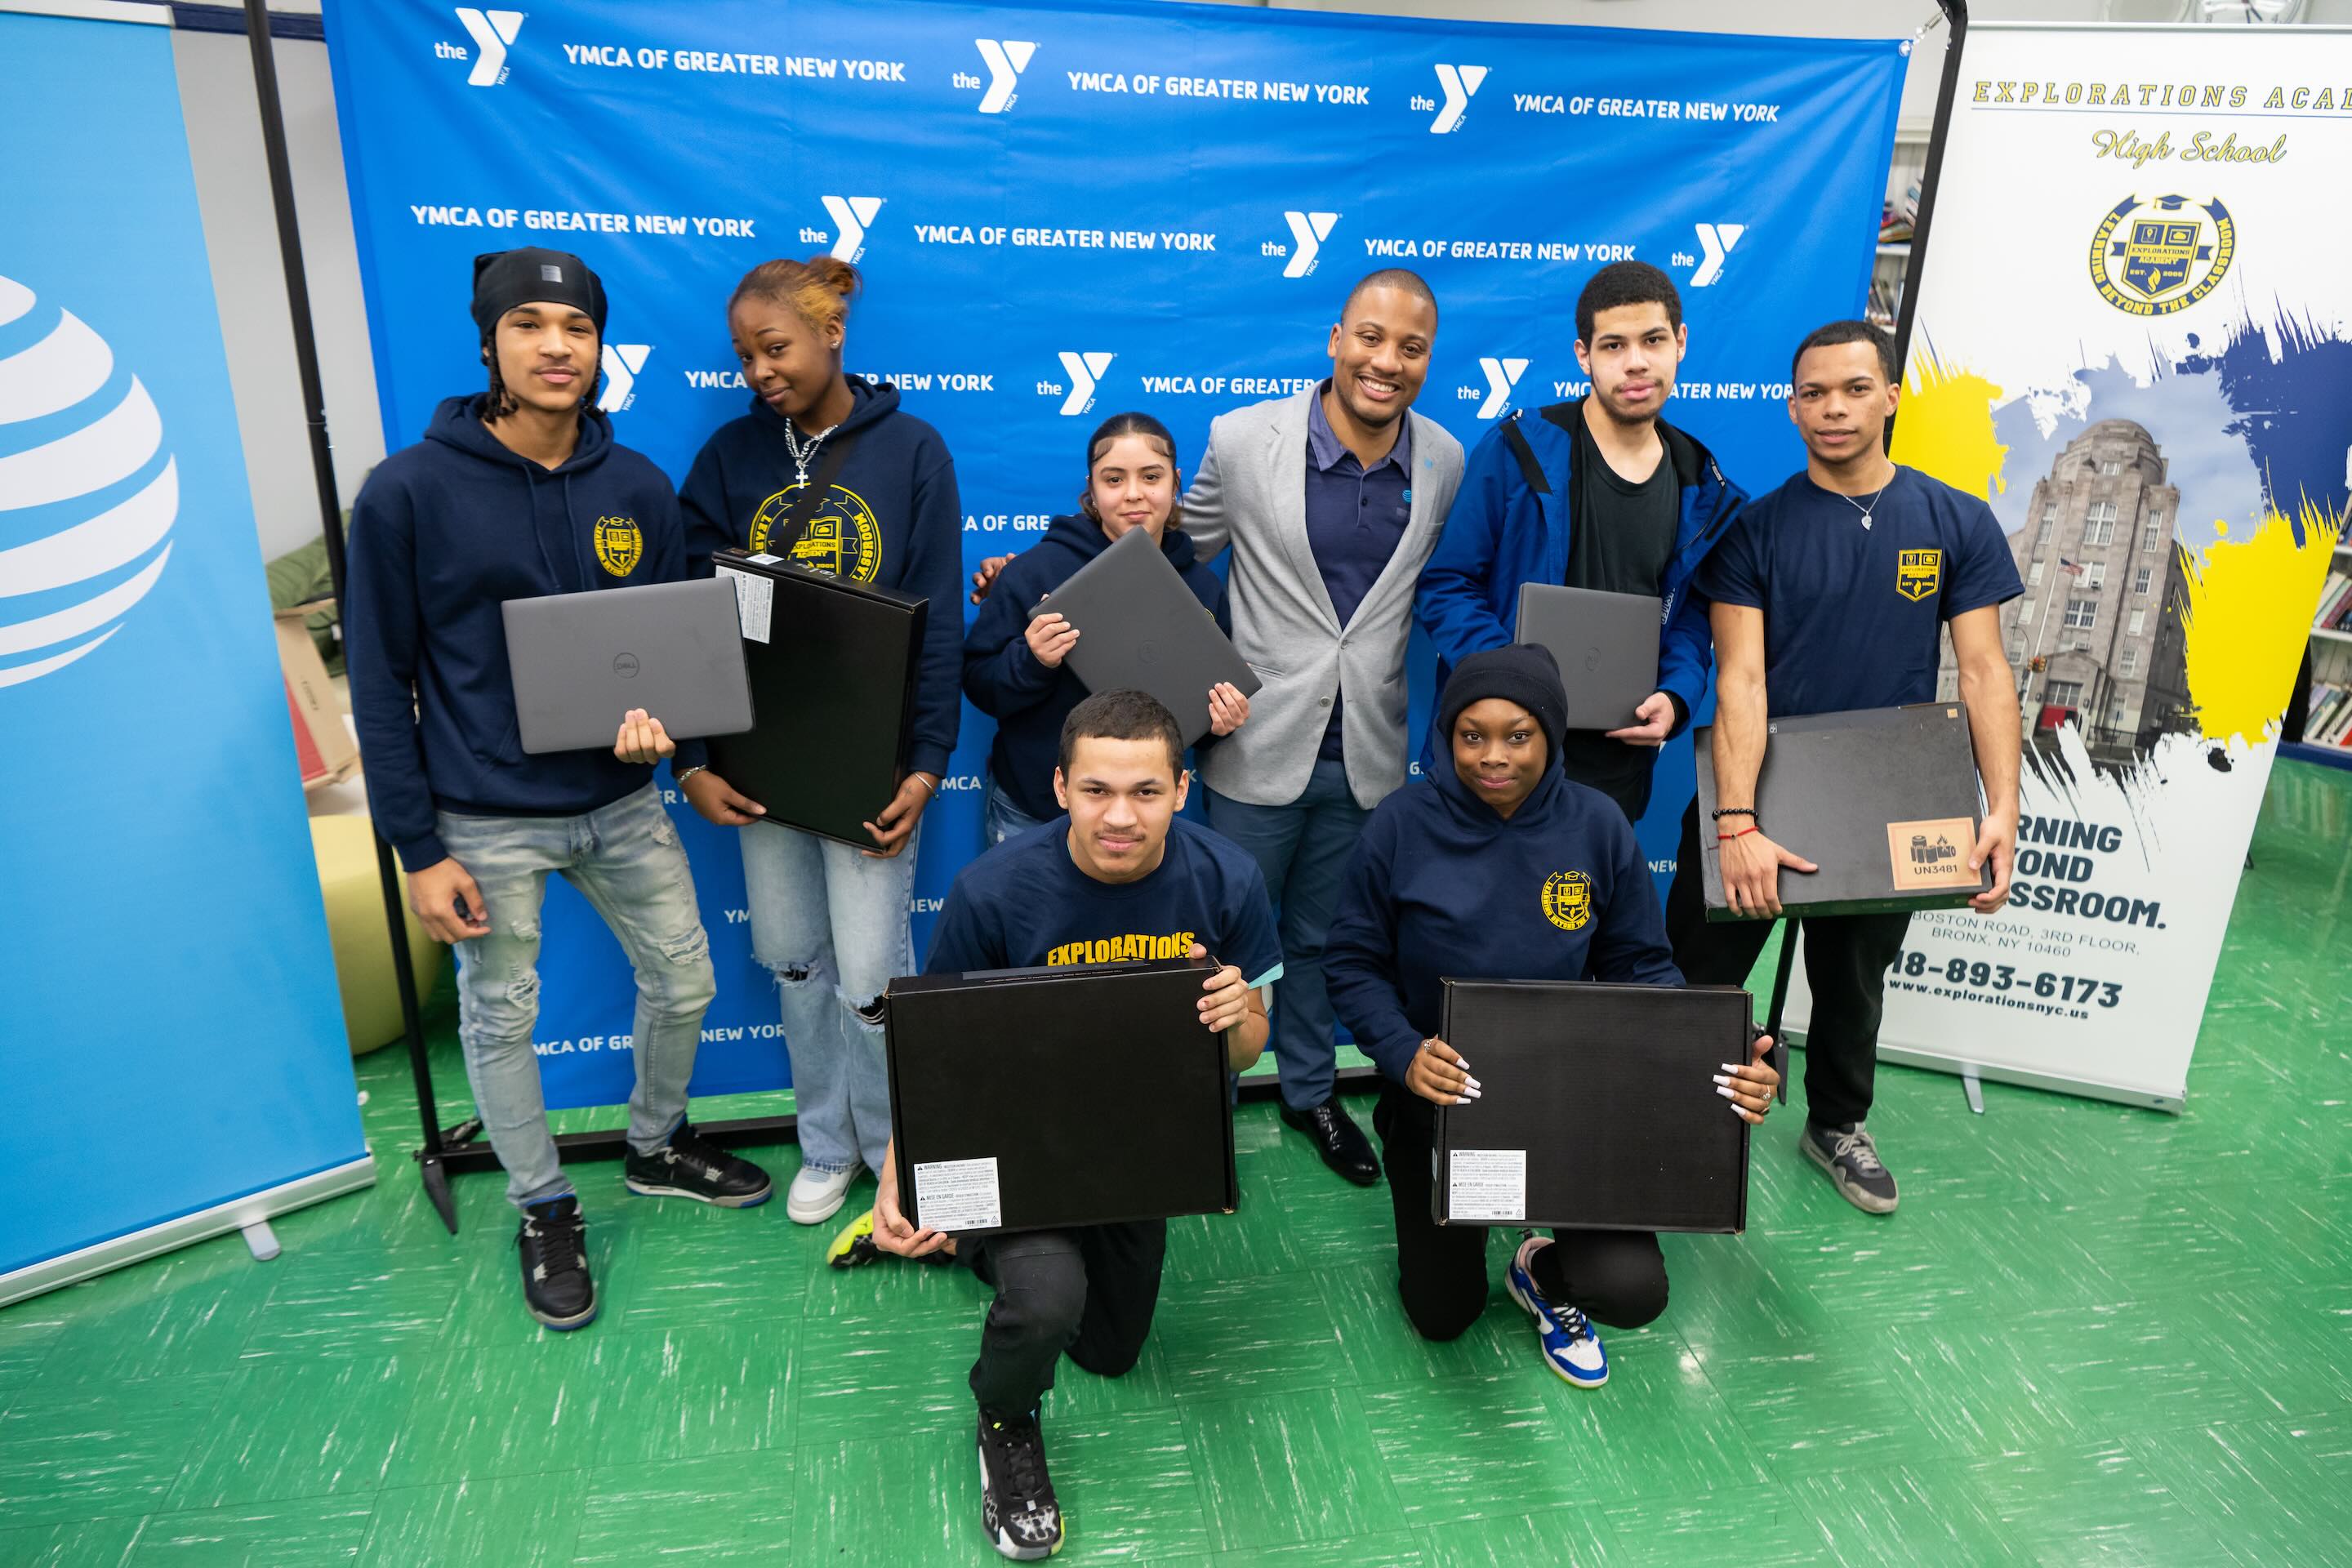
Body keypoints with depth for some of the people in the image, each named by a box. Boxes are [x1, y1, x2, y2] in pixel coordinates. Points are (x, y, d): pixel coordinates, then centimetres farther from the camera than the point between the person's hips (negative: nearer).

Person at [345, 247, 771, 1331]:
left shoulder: (638, 489, 0)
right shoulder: (408, 492, -10)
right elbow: (382, 684, -7)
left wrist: (649, 715, -15)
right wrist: (419, 851, -8)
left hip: (619, 802, 4)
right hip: (487, 821, -3)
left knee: (684, 982, 13)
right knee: (501, 1019, 10)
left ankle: (657, 1148, 41)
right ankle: (544, 1209, 34)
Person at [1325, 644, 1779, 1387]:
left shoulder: (1597, 825, -8)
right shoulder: (1403, 824, -13)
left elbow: (1641, 966, -2)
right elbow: (1353, 962, -8)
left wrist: (1717, 1061, -19)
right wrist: (1404, 1053, -26)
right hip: (1439, 1096, 0)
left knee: (1631, 1291, -16)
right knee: (1442, 1316, 9)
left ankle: (1545, 1272, 21)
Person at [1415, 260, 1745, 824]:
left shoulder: (1702, 489, 6)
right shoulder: (1517, 452, -7)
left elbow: (1693, 614, 13)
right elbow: (1444, 583, -8)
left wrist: (1676, 698, -7)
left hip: (1619, 761, 4)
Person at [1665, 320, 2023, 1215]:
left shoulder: (1958, 524, -2)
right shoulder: (1754, 527, -8)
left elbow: (1983, 673, -5)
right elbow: (1741, 680, -17)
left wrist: (2003, 809, -18)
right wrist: (1736, 822, -28)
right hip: (1756, 794, -2)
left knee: (1854, 984, 21)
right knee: (1697, 979, 5)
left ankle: (1838, 1126, 44)